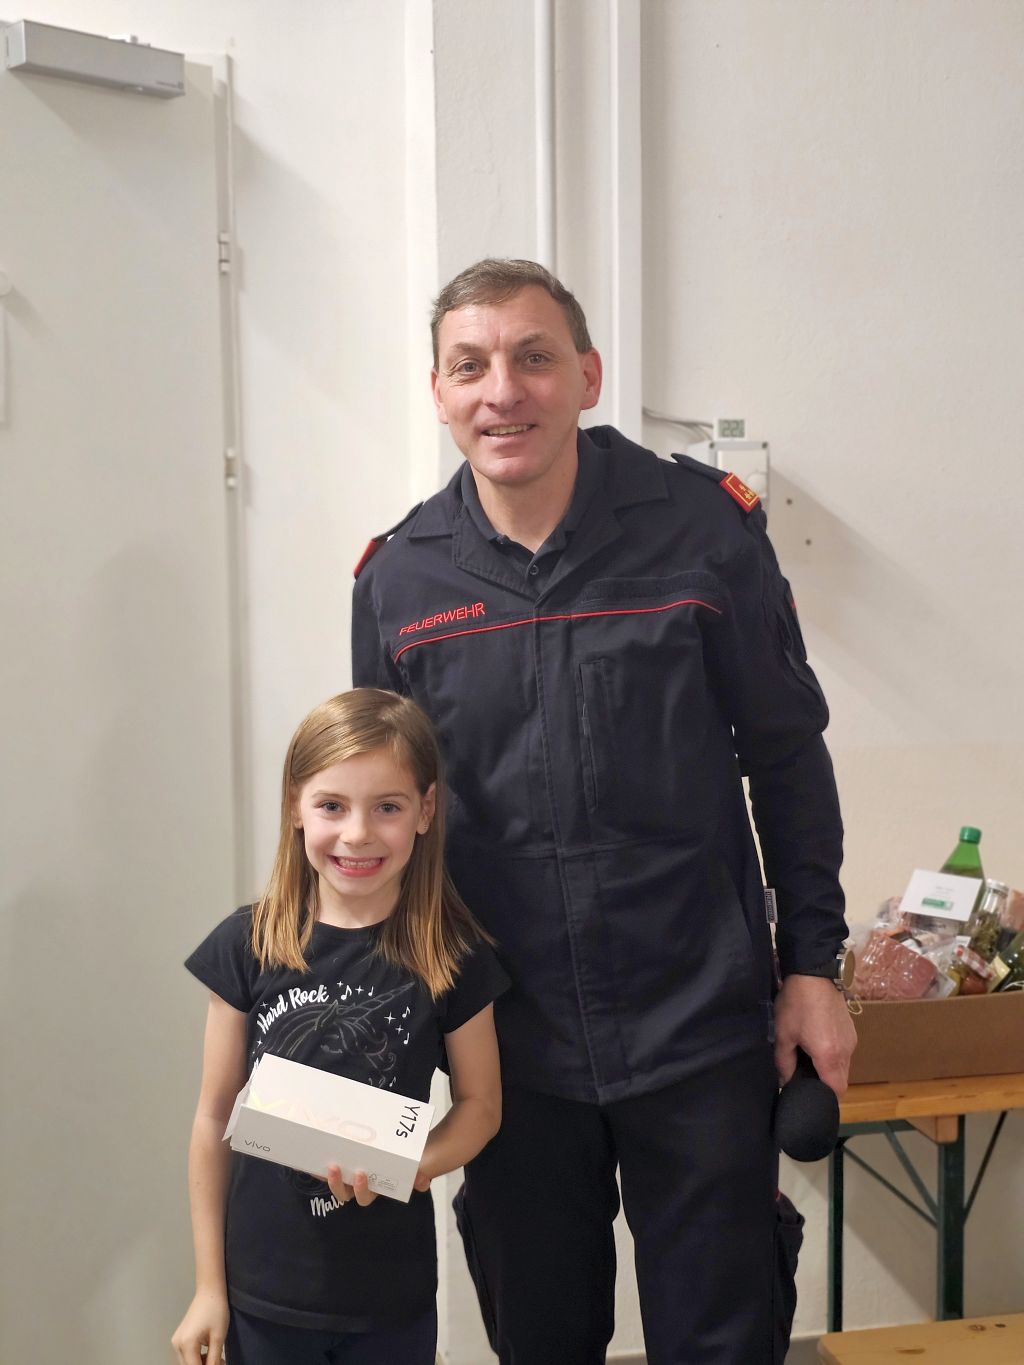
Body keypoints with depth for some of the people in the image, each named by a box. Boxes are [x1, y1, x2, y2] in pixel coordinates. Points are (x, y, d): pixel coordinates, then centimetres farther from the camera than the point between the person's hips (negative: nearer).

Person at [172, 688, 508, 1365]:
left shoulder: (452, 955, -9)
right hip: (263, 1289, 0)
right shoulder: (247, 946, -8)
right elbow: (216, 1117, -1)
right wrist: (209, 1284, 2)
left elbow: (480, 1103, 0)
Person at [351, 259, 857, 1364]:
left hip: (700, 1032, -2)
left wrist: (812, 963, 0)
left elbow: (786, 756, 0)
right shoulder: (398, 579, -1)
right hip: (509, 1040, 2)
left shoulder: (703, 527, -7)